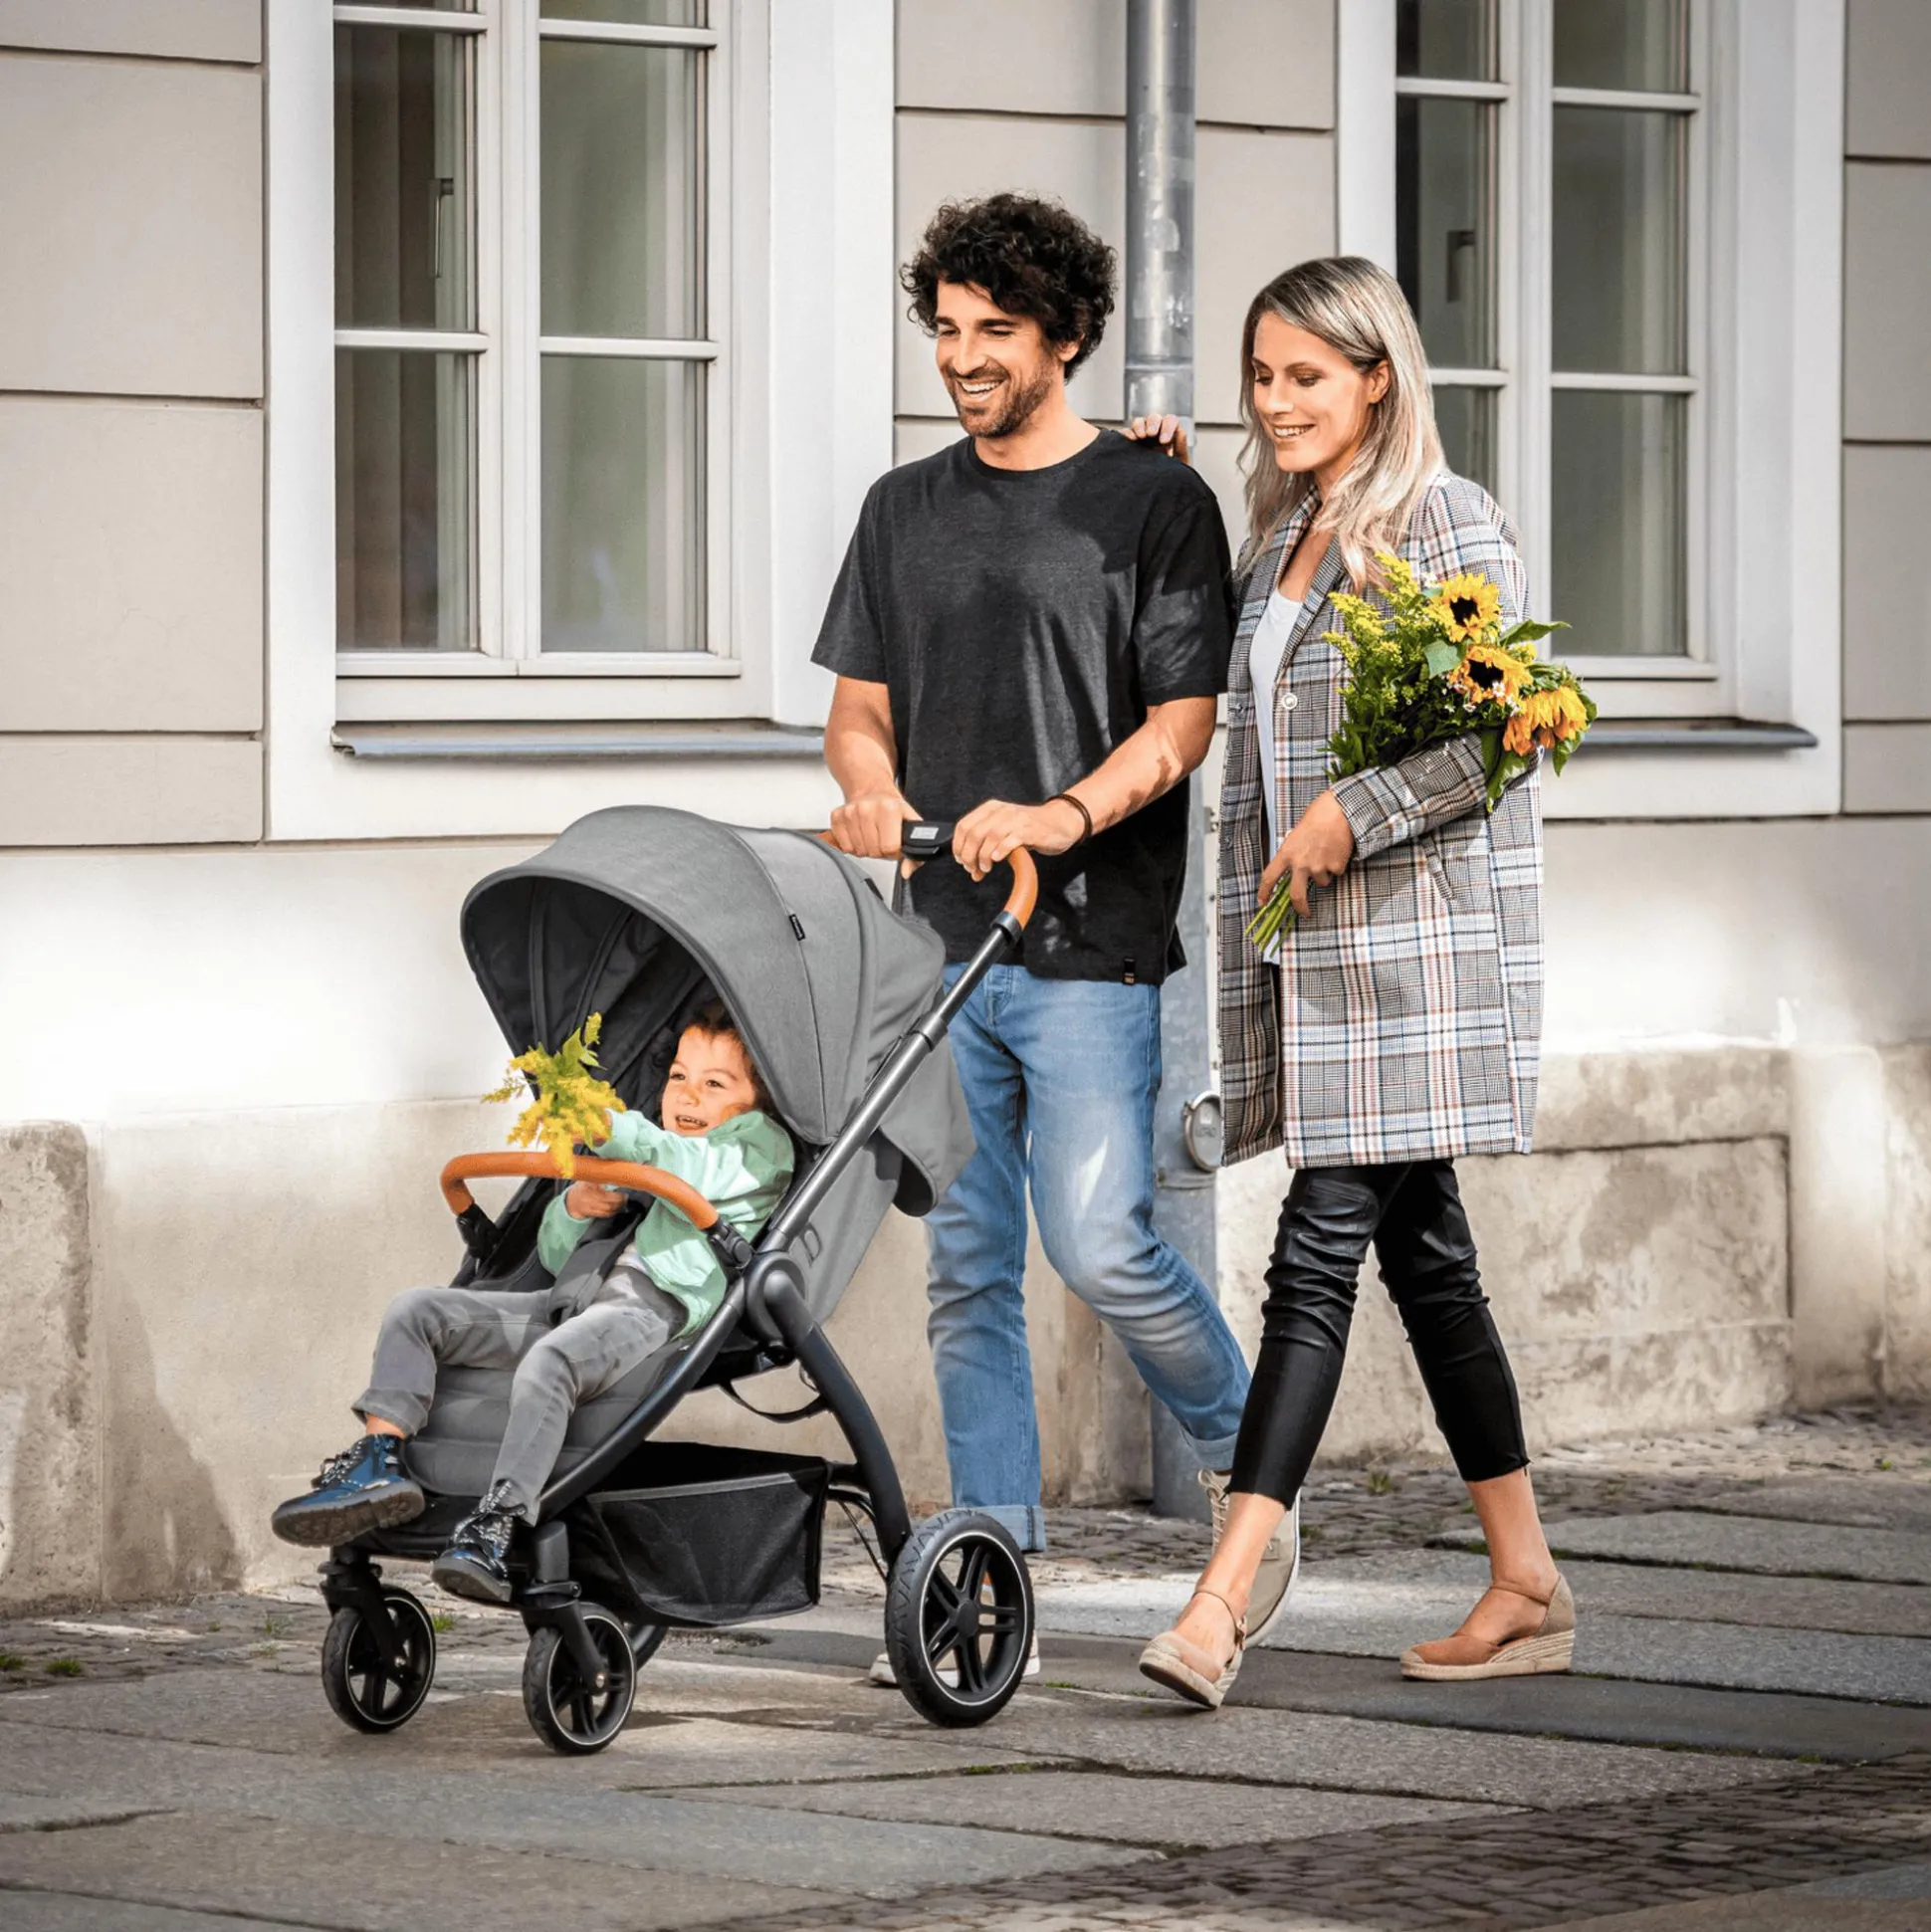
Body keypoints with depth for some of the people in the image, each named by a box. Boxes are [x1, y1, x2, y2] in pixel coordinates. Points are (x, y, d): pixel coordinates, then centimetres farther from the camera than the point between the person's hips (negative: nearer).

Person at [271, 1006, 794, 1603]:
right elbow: (553, 1254, 32)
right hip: (569, 1296, 8)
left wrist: (609, 1128, -14)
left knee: (547, 1363, -38)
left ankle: (495, 1528, -46)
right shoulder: (642, 1155, 36)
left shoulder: (760, 1144, 13)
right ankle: (379, 1461, -15)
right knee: (416, 1311, -4)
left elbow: (693, 1172, -11)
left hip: (654, 1305, -8)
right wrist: (575, 1206, 10)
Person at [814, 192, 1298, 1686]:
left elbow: (1184, 718, -6)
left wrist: (1065, 813, -22)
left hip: (1090, 943, -5)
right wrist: (870, 787, -6)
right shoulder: (906, 509, 15)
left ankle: (1242, 1452, 12)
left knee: (1101, 1243, -13)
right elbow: (860, 701, 16)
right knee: (966, 1271, 5)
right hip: (942, 941, 5)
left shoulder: (1156, 504, 0)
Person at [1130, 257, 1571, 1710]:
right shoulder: (1280, 535, 16)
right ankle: (1528, 1588, 18)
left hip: (1412, 937, -8)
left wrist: (1352, 815, -16)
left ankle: (1224, 1597, -19)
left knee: (1322, 1250, -13)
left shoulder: (1450, 525, -7)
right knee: (1423, 1253, 11)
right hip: (1311, 942, 8)